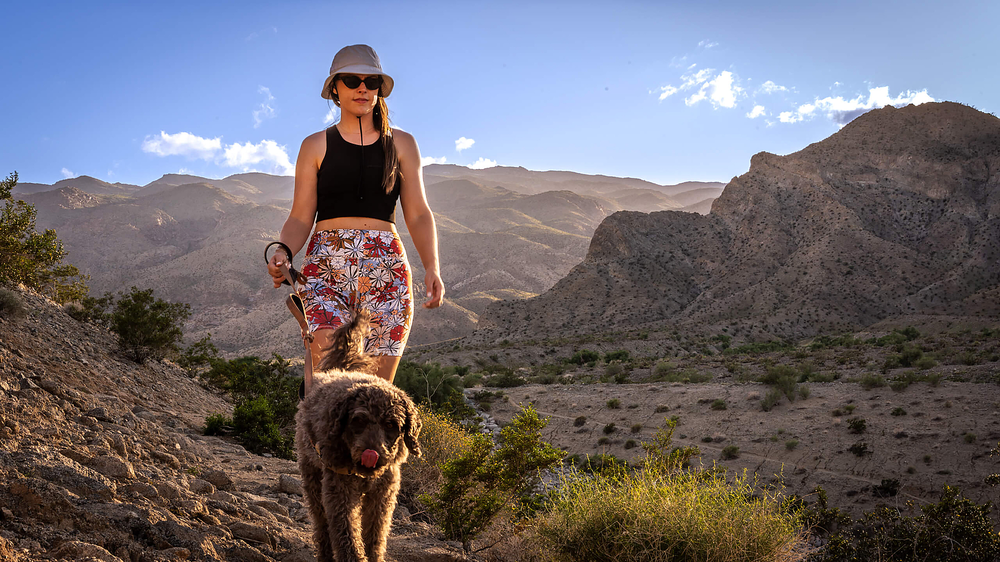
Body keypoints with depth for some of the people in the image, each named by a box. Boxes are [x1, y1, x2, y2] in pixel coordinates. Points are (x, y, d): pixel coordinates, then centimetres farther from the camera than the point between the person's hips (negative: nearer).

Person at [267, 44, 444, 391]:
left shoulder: (402, 144, 16)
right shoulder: (316, 146, 14)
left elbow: (418, 214, 13)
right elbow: (300, 218, 10)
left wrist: (432, 267, -4)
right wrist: (282, 255, -11)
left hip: (387, 271, 1)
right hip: (326, 268, -1)